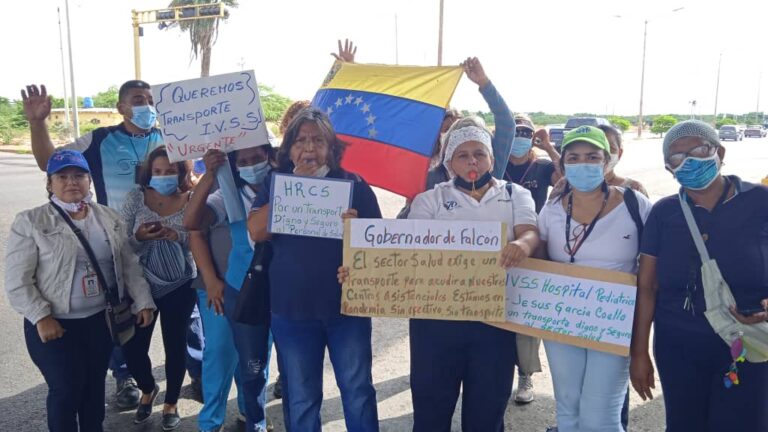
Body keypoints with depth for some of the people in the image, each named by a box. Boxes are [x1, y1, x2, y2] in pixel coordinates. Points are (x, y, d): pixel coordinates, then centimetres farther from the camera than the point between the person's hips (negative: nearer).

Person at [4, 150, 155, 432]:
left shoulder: (109, 218, 4)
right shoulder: (30, 223, -9)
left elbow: (129, 263, 8)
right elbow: (17, 281, -10)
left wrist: (143, 301, 2)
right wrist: (41, 317, -17)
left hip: (102, 319, 4)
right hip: (55, 324, -4)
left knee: (95, 384, 16)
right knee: (66, 389, 4)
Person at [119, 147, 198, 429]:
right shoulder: (136, 198, -3)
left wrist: (178, 237, -24)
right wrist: (139, 237, -23)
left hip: (180, 286, -1)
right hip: (142, 284, 2)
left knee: (175, 345, 8)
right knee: (133, 346, 4)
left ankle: (171, 403, 31)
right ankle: (148, 389, 37)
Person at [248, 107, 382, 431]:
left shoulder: (354, 184, 1)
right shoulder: (276, 184, 5)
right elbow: (256, 231, -11)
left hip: (347, 305, -1)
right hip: (291, 309, 1)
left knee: (358, 390, 8)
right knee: (300, 398, 14)